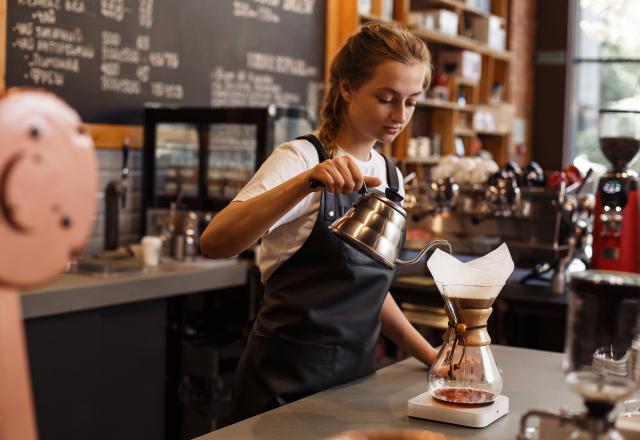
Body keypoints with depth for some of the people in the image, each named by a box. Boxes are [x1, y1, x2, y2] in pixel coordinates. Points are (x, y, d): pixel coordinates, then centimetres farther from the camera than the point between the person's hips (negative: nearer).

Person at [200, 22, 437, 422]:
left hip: (356, 376, 6)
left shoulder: (391, 177, 6)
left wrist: (429, 354, 7)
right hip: (287, 384, -6)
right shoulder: (301, 158, -12)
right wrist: (306, 182, -38)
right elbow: (214, 243, -28)